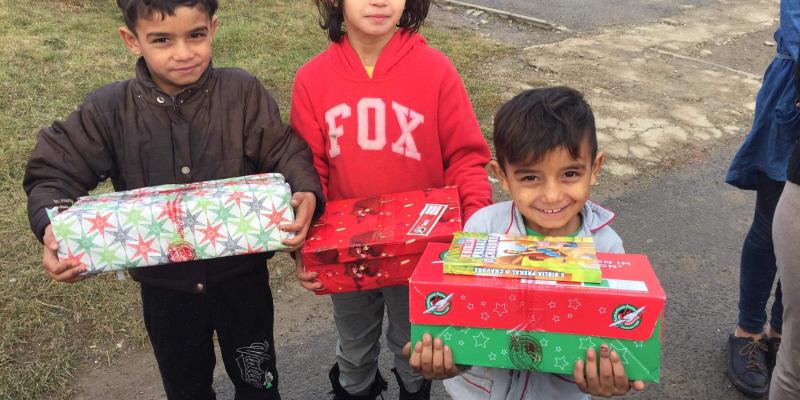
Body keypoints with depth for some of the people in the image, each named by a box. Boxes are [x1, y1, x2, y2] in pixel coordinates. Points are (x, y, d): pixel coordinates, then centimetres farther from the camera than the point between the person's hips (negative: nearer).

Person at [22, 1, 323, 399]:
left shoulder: (243, 92, -14)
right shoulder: (109, 109, -11)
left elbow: (285, 152, -13)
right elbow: (54, 172, -7)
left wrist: (305, 192, -34)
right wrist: (52, 227, -26)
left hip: (241, 276, -1)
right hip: (164, 285, 2)